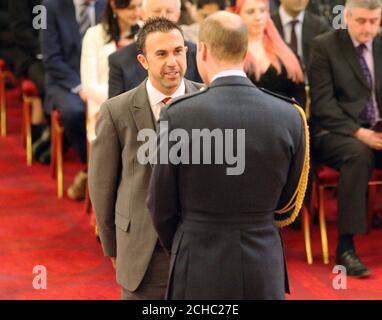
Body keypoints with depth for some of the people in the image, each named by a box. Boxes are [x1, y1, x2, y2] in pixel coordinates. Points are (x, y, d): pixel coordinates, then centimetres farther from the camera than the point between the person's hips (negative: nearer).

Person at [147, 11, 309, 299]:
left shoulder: (178, 116, -13)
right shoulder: (290, 118, -6)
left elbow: (162, 207, -3)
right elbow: (287, 206, 6)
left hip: (201, 270, -2)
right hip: (265, 271, 2)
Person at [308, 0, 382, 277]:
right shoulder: (325, 46, -2)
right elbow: (323, 103, -9)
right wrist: (357, 132, -21)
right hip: (334, 132, -4)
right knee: (359, 154, -36)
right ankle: (346, 246, -33)